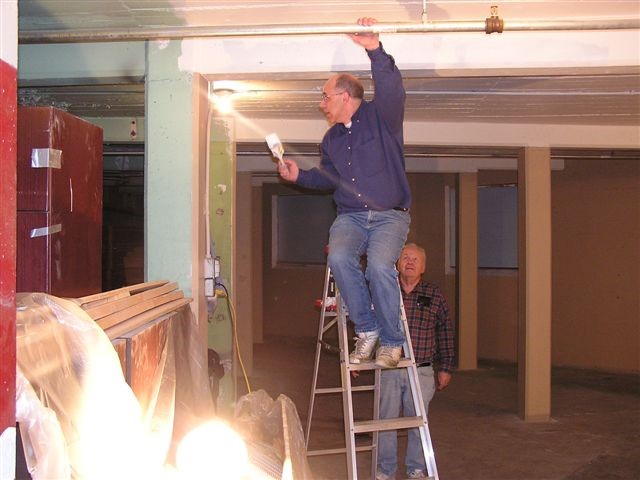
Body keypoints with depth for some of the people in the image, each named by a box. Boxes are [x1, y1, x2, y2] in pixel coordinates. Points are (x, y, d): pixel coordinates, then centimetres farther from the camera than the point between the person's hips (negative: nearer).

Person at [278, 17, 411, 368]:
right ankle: (366, 329, -14)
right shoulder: (331, 138, 19)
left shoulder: (380, 117, 0)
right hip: (350, 217, 5)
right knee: (339, 257, -29)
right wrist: (300, 175, 16)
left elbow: (392, 90, -22)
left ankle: (391, 340, -14)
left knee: (379, 265, -32)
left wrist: (375, 50, -36)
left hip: (389, 215, -4)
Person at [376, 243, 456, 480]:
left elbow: (445, 333, 9)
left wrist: (446, 368, 9)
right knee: (386, 419, 5)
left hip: (422, 371, 0)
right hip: (388, 369, 0)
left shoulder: (434, 296, 3)